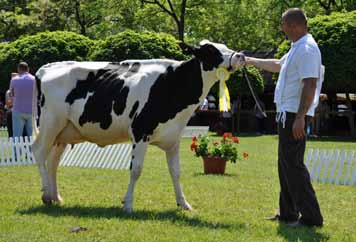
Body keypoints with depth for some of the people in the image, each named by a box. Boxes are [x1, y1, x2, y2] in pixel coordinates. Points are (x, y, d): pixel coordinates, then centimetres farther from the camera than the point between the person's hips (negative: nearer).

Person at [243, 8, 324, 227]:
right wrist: (252, 61, 43)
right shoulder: (297, 48, 17)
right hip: (287, 113, 11)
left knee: (293, 164, -11)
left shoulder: (307, 49, -16)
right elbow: (277, 65, 35)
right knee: (286, 163, 15)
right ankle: (288, 213, 23)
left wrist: (300, 117, -28)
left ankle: (311, 216, -9)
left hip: (295, 115, -11)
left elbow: (310, 85, -24)